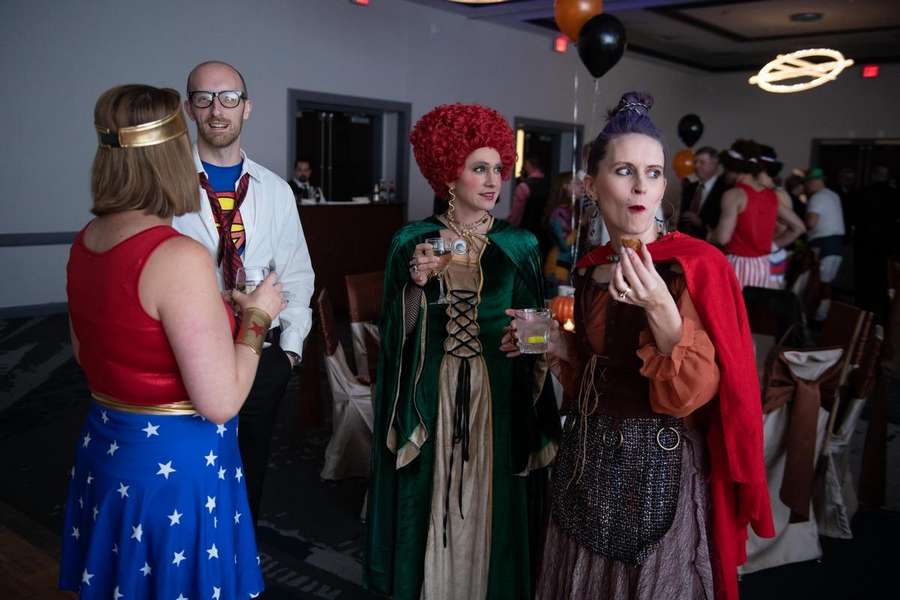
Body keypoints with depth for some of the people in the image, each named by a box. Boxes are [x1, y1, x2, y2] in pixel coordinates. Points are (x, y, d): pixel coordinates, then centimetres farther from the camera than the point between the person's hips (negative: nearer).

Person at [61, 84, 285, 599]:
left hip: (106, 451, 8)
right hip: (176, 465, -7)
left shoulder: (86, 242, -1)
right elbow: (220, 402, -23)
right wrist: (256, 317, -10)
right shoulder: (180, 258, -26)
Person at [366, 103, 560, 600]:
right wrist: (416, 284, -17)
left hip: (502, 397, 1)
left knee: (492, 503, 8)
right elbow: (397, 335, -2)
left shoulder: (520, 245, 2)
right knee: (430, 505, 7)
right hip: (433, 396, 0)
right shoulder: (411, 241, 0)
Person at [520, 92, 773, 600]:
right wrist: (559, 347, 0)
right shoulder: (591, 268, 5)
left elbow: (696, 396, -20)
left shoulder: (698, 264, -14)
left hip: (657, 467, -6)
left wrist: (660, 308, -32)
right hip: (587, 461, 6)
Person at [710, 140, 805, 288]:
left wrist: (709, 235, 3)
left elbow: (723, 237, -18)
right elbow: (798, 227, 17)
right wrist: (772, 245, 18)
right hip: (763, 265, 7)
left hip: (738, 265, -7)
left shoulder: (734, 195, -11)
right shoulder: (771, 196, 10)